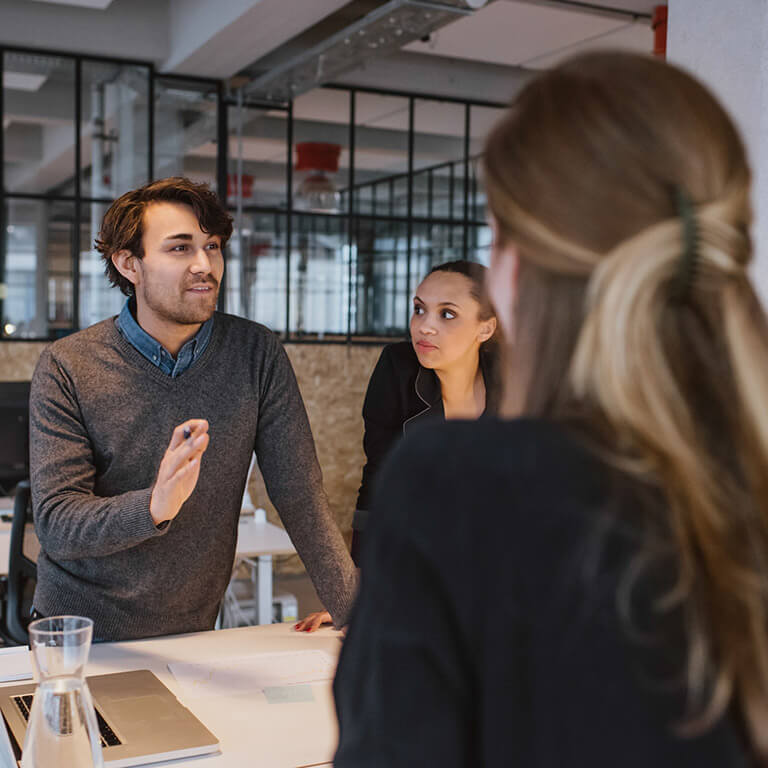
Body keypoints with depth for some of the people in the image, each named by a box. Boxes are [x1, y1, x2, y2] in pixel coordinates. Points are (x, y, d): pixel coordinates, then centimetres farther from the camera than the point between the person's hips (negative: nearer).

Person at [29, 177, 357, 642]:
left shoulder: (257, 354, -4)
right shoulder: (66, 368, -9)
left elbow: (302, 500, -5)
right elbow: (55, 525, -13)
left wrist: (360, 622, -13)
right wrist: (154, 506, -33)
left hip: (192, 634, 2)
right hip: (82, 635, -1)